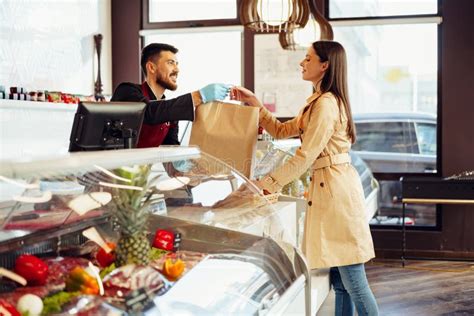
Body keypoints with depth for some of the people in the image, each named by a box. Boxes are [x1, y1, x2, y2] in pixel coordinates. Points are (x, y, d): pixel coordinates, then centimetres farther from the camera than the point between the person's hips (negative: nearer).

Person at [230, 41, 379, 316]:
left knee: (354, 282, -5)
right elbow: (282, 130, 24)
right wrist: (254, 103, 16)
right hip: (327, 187, 10)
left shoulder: (327, 103, -14)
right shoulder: (317, 102, 18)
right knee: (339, 281, 14)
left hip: (336, 187, -10)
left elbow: (305, 156, -17)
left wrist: (267, 184, -12)